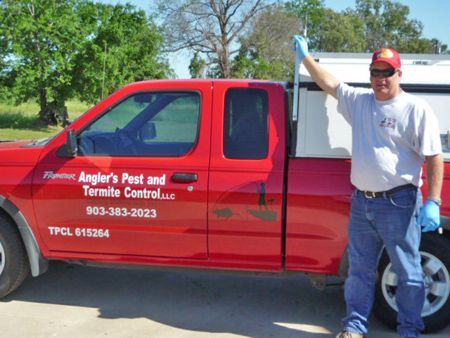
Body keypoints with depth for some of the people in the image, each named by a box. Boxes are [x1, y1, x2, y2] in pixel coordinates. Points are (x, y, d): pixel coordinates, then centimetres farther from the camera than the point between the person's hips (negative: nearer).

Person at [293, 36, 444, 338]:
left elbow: (434, 157, -10)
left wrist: (432, 203, -17)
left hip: (398, 203, -5)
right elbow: (329, 83, 24)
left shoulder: (416, 109, -7)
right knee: (360, 270, 14)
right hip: (361, 202, 6)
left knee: (408, 273, 5)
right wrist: (305, 56, 28)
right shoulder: (359, 100, 10)